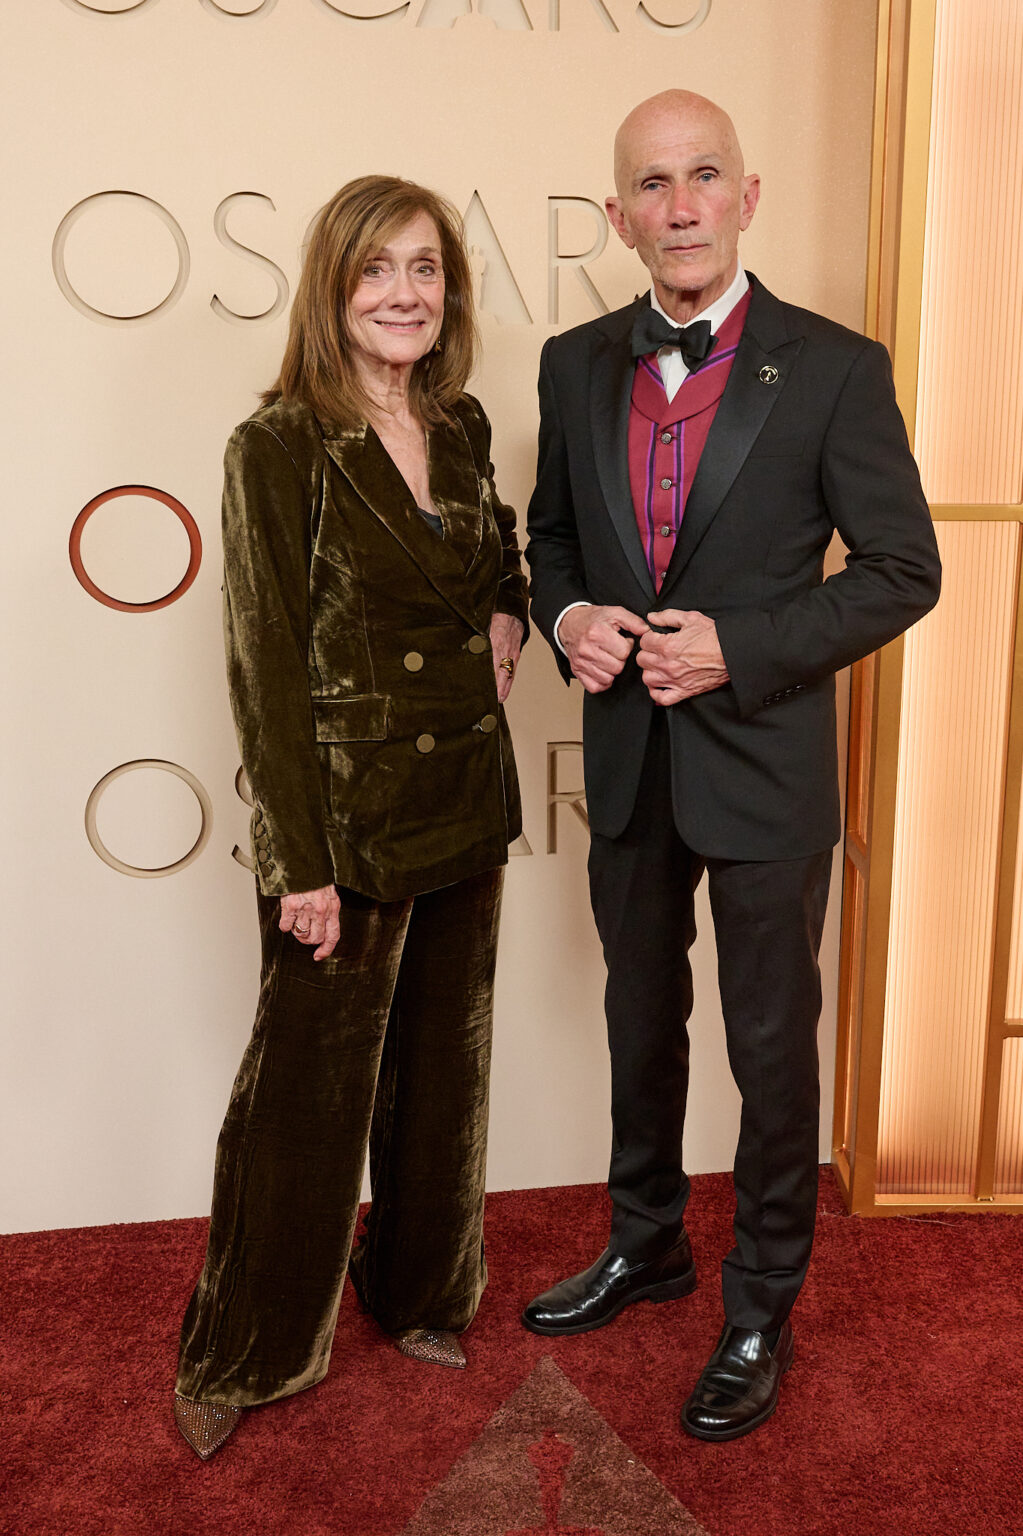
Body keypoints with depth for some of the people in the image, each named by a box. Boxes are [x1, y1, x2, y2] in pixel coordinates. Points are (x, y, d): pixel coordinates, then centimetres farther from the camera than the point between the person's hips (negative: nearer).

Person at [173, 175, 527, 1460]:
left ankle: (419, 1292, 42)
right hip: (346, 822, -6)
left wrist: (509, 607, 3)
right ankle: (241, 1355, 31)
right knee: (308, 1091, 7)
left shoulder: (463, 428, 5)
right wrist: (301, 861, -15)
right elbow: (266, 667, -13)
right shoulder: (279, 448, -12)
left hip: (466, 808, 6)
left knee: (443, 1066, 18)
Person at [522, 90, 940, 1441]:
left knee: (772, 1047, 10)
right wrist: (568, 617, -8)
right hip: (628, 764, 5)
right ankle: (647, 1245, 44)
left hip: (764, 768, -4)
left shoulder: (835, 368, -10)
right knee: (641, 1024, 20)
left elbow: (904, 569, -8)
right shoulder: (577, 364, 4)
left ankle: (763, 1308, 32)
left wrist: (738, 651, -19)